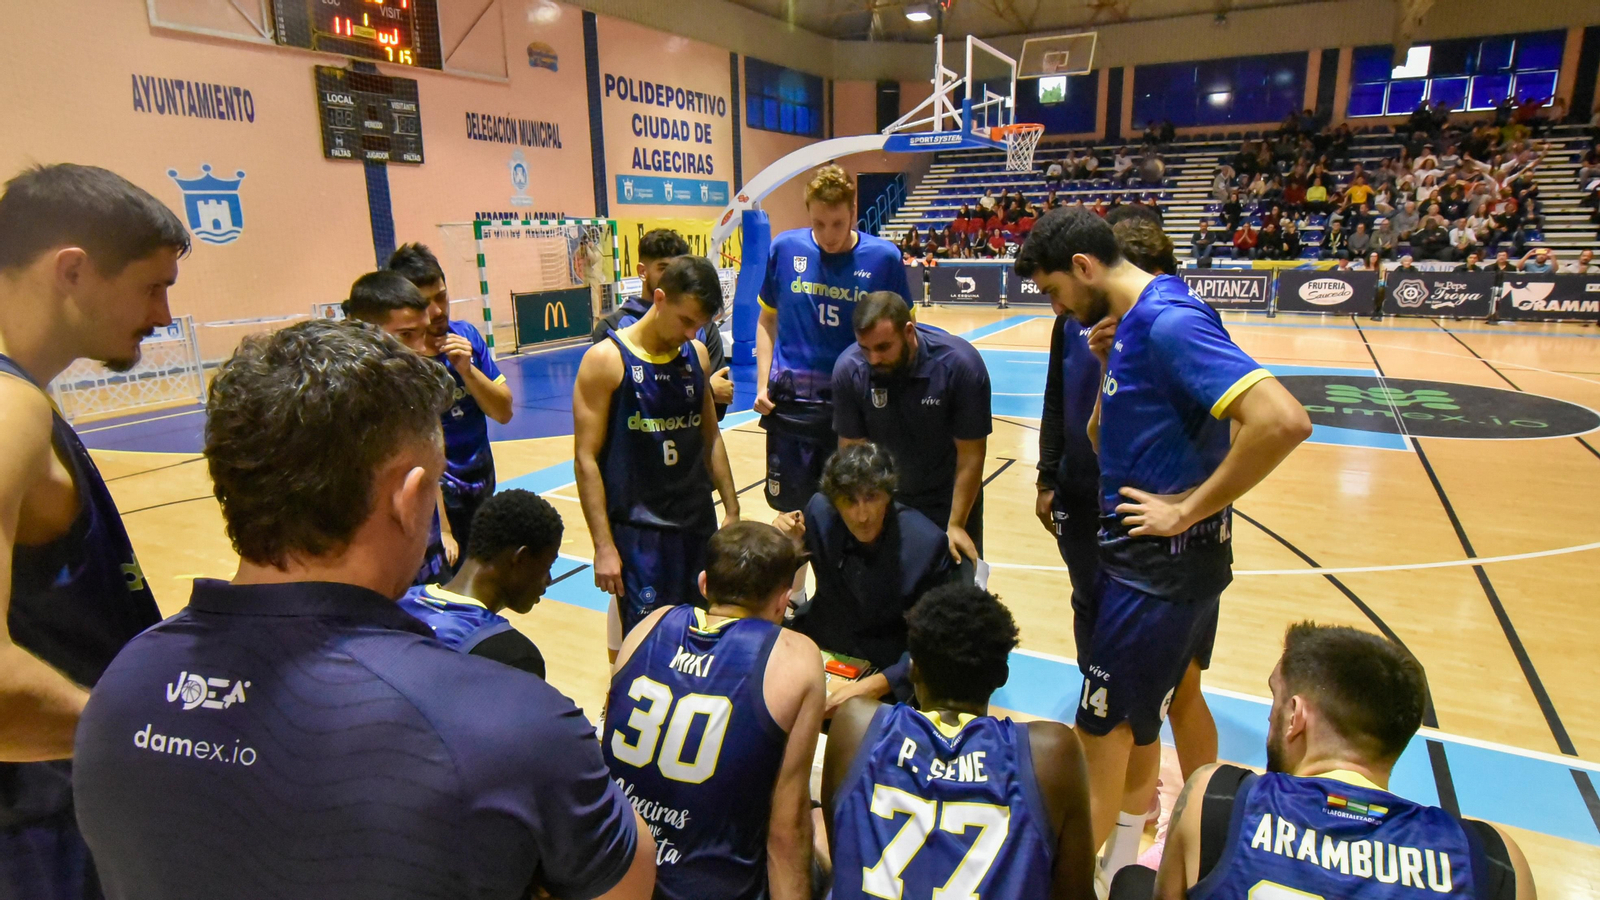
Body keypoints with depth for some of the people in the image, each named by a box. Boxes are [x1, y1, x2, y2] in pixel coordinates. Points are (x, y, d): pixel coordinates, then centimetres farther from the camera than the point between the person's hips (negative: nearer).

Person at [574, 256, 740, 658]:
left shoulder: (696, 354, 6)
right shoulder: (606, 360, -11)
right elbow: (586, 459, -12)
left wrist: (731, 509, 13)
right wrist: (603, 546, -15)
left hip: (698, 523, 5)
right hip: (636, 531, -5)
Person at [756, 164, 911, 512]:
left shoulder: (884, 257, -4)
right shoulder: (785, 248, -1)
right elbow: (767, 321, 9)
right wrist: (763, 384, 1)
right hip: (790, 403, 1)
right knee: (792, 512, 12)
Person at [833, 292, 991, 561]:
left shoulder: (960, 364, -25)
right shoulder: (849, 369, -20)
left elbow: (971, 455, -18)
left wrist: (955, 525, -17)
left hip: (950, 502, -1)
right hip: (882, 504, 2)